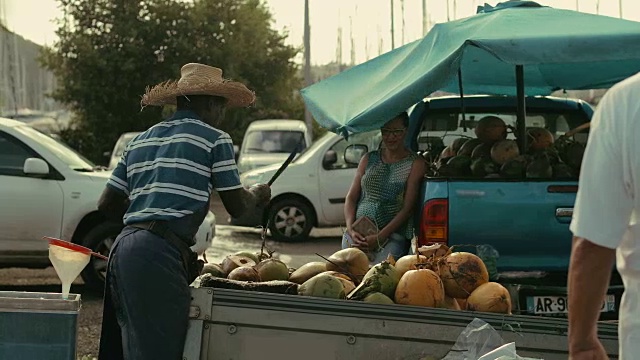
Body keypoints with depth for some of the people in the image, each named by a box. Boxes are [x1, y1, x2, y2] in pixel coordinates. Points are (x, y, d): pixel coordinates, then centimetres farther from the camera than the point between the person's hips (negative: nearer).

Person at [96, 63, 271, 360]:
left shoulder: (140, 141, 23)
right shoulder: (214, 138, 4)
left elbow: (107, 205, 21)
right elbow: (236, 206, 6)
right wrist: (257, 194, 27)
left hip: (123, 248, 8)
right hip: (162, 254, -8)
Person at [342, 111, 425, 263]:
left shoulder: (415, 164, 4)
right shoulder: (369, 159, 18)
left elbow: (408, 208, -4)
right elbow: (351, 197, 14)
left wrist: (380, 237, -14)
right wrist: (351, 230, -5)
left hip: (392, 236, -4)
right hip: (357, 234, 4)